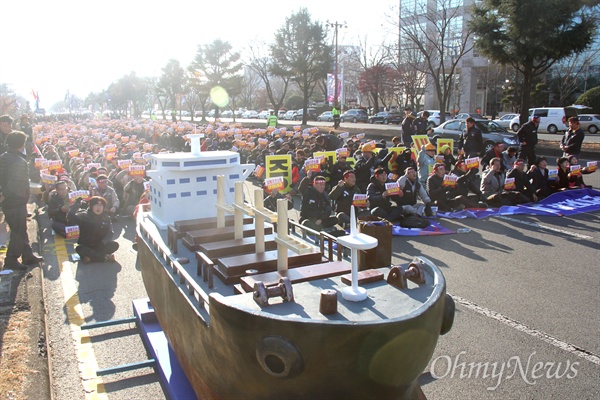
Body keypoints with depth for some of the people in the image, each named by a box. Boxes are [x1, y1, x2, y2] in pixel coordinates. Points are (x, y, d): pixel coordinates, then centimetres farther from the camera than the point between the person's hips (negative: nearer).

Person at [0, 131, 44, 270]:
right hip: (16, 202, -9)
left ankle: (28, 256, 28)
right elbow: (15, 184, -29)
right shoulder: (20, 162, -21)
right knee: (19, 232, 3)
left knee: (21, 230, 18)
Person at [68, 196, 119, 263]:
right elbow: (70, 217, -21)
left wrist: (103, 242, -22)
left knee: (114, 245, -24)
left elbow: (110, 233, -3)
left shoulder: (106, 218, 5)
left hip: (100, 246, 2)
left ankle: (90, 257, -24)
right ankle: (105, 257, -28)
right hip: (86, 246, -2)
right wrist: (77, 203, -20)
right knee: (79, 248, -35)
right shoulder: (84, 216, -3)